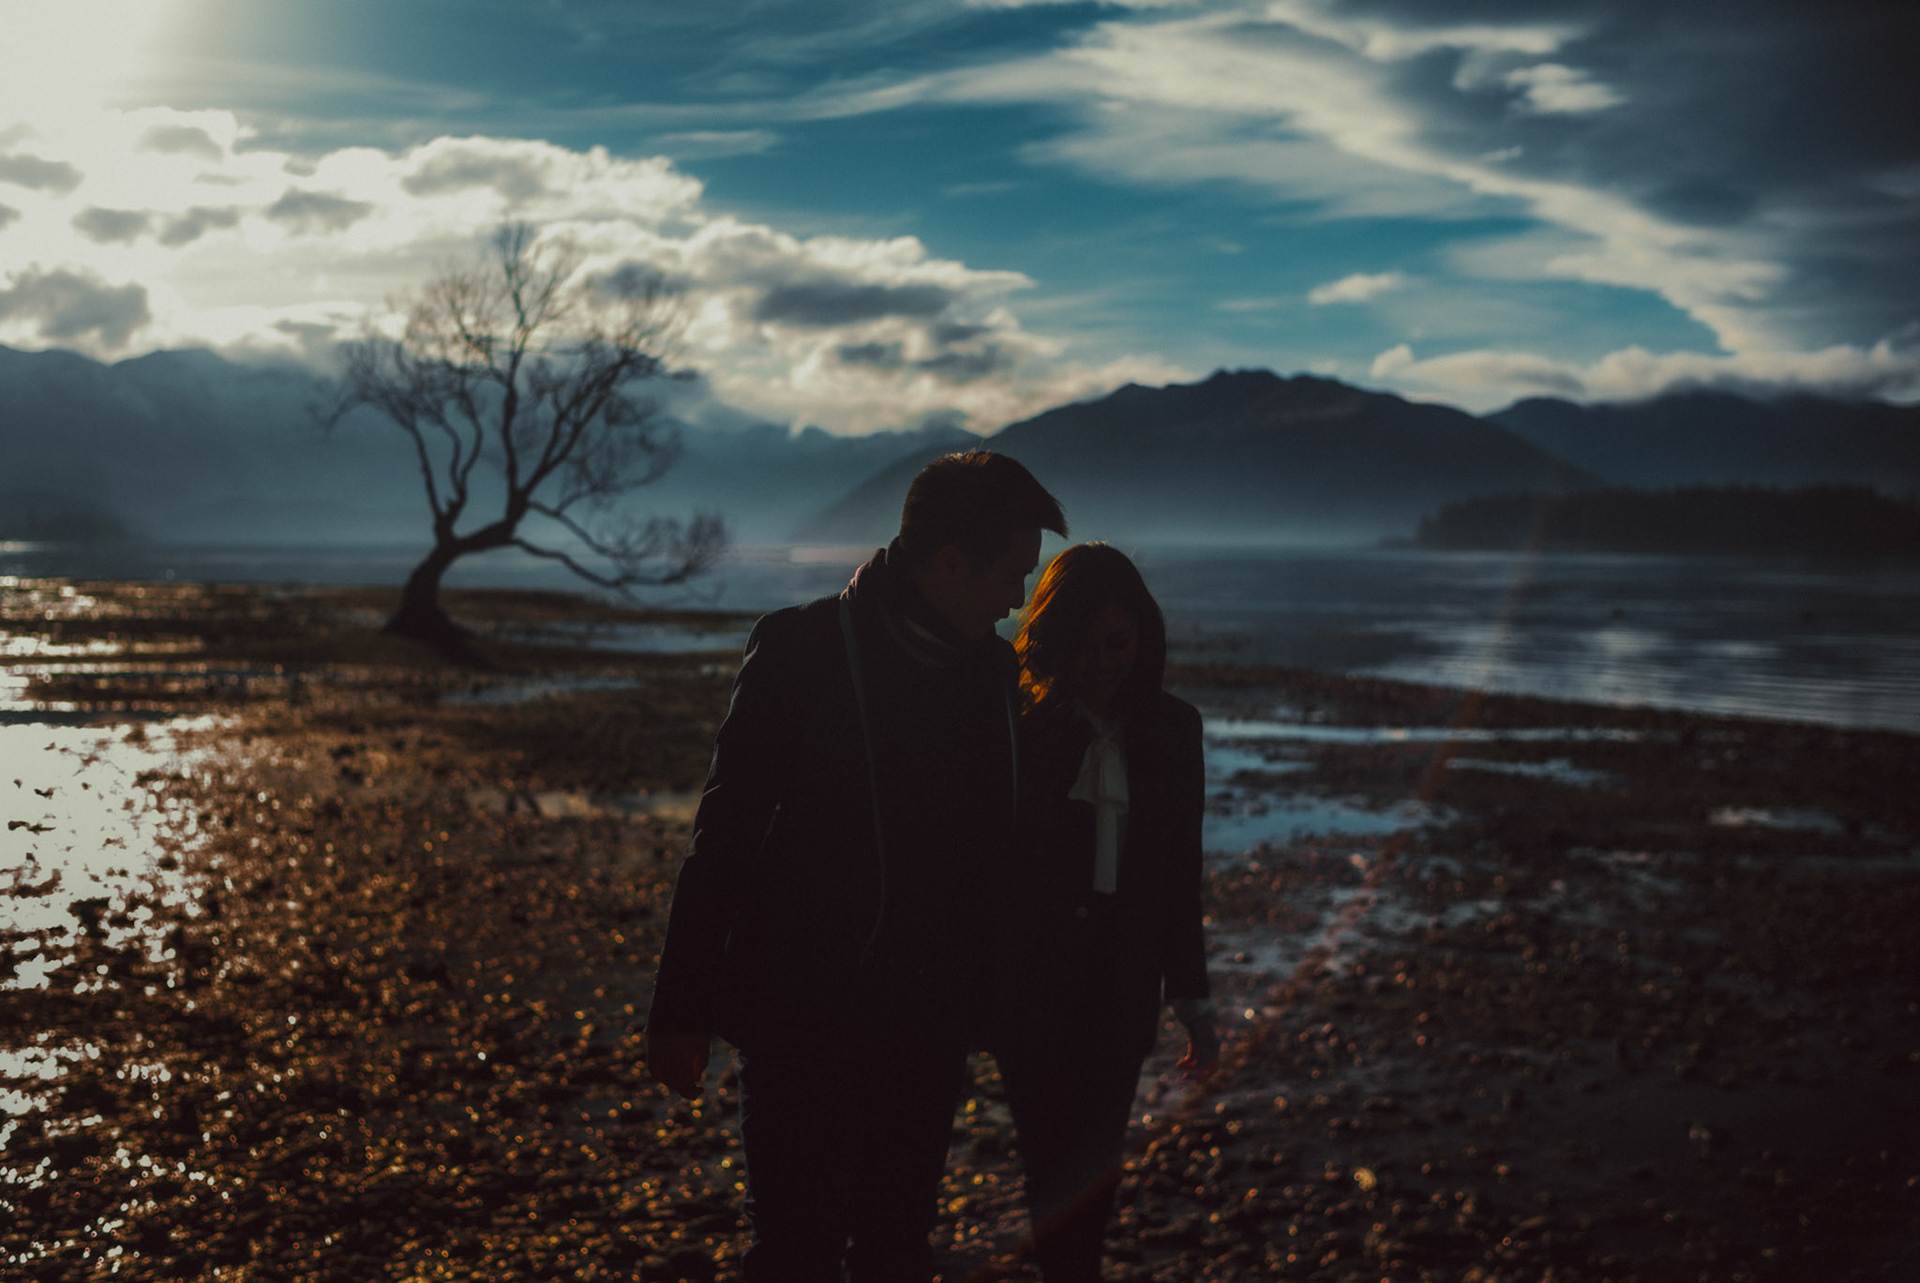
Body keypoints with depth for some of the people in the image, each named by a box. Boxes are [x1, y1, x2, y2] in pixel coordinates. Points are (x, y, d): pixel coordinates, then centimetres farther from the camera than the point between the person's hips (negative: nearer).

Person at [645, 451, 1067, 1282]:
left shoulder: (999, 674, 5)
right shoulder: (802, 650, -10)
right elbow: (725, 830, -8)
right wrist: (683, 1010, -9)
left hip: (928, 1027, 5)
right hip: (802, 1018, -4)